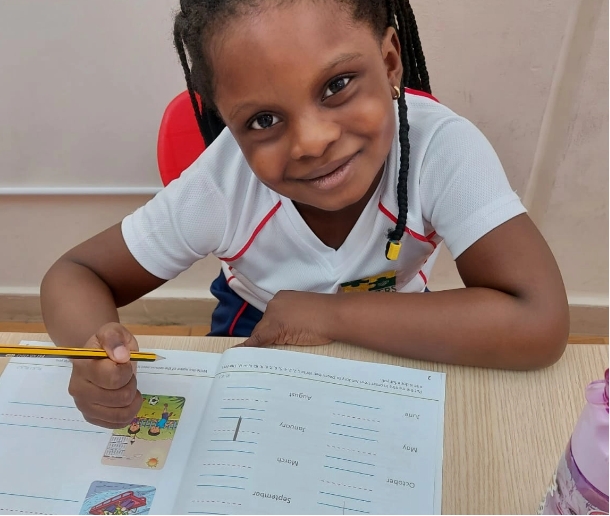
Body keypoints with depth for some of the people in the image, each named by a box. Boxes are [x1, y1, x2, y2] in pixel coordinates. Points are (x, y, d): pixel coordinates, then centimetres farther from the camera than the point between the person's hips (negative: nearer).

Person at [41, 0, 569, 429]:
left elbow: (539, 324, -37)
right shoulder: (220, 184, -27)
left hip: (391, 342, 0)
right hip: (257, 341, 1)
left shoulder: (443, 146, -31)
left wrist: (329, 313, -33)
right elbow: (74, 275, -15)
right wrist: (95, 349, -38)